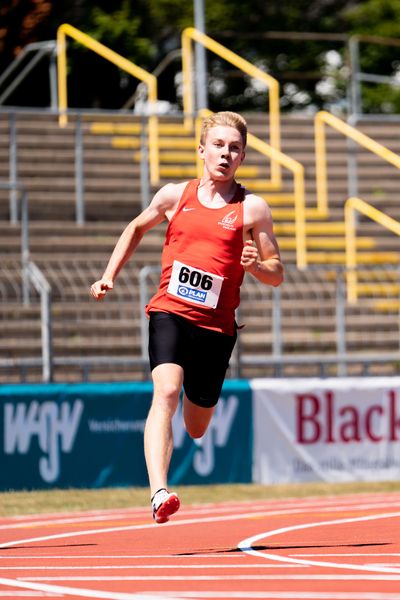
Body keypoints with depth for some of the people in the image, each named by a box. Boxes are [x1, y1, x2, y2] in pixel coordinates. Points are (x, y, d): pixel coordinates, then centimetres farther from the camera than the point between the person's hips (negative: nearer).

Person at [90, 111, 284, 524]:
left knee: (196, 428, 12)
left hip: (216, 324, 1)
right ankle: (159, 493, -38)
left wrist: (255, 265, -15)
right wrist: (109, 275, 21)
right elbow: (137, 228, 28)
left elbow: (277, 274, 7)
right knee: (166, 392, -27)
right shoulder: (174, 196, 8)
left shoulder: (251, 208, 4)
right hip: (169, 312, 0)